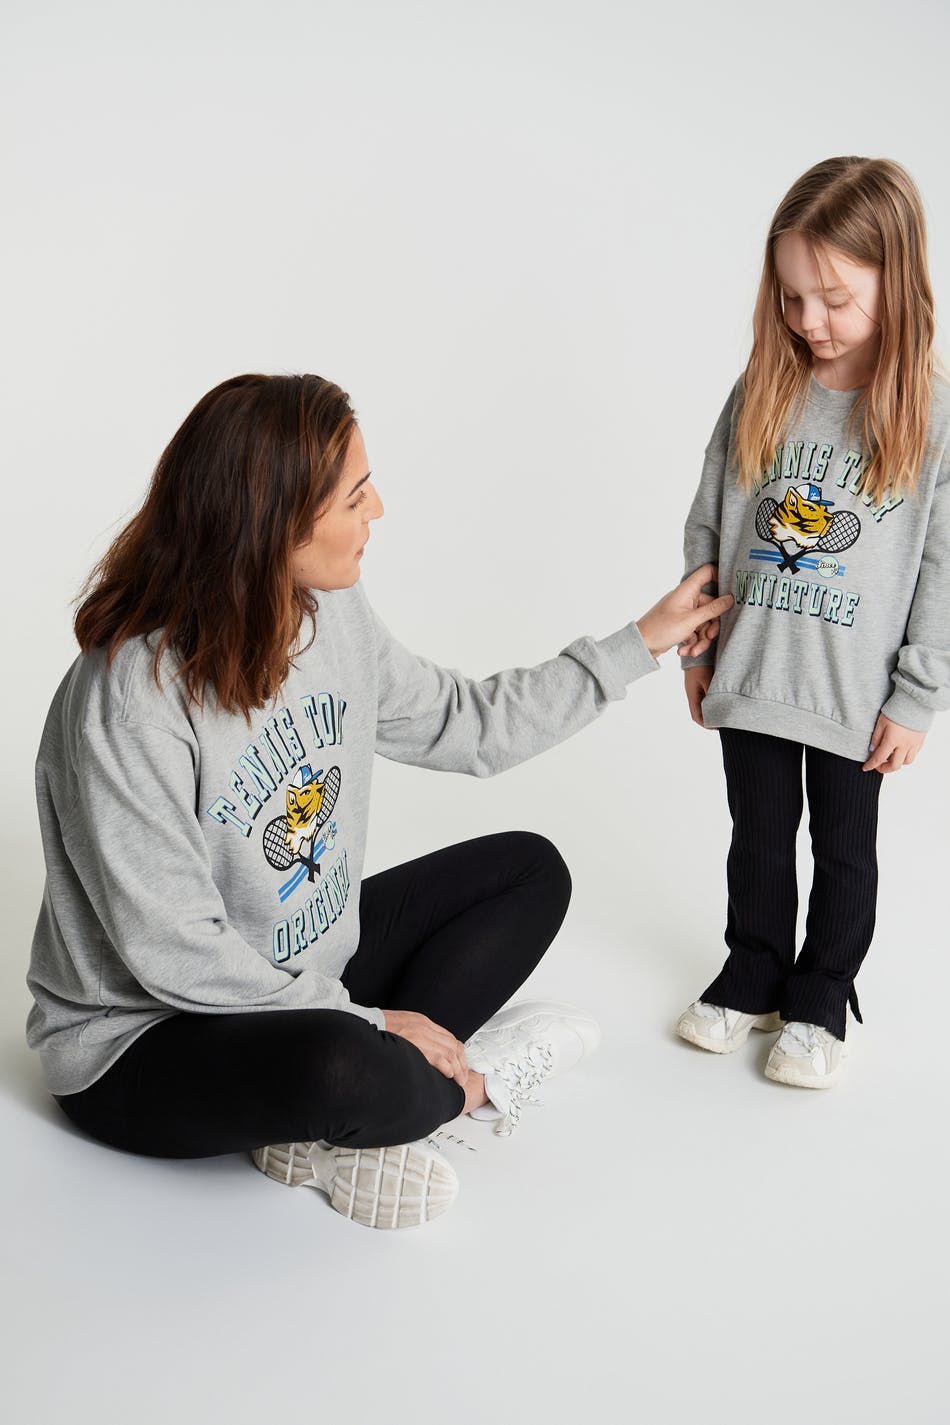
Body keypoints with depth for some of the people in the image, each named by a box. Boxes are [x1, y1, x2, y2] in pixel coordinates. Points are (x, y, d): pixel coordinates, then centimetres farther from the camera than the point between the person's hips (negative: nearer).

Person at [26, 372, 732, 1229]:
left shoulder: (332, 613, -4)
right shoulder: (129, 707, -29)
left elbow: (467, 725, 10)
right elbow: (172, 951, -25)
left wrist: (642, 644, 11)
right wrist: (365, 1023, -20)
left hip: (310, 969, 9)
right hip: (146, 1038, -9)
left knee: (529, 870, 9)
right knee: (341, 1068, -39)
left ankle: (339, 1131, -8)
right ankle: (466, 1084, -1)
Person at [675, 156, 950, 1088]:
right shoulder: (759, 395, -3)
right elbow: (707, 526, 6)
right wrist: (695, 644, 8)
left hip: (857, 693, -2)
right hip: (750, 677, 3)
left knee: (844, 848, 14)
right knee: (758, 837, 18)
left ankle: (821, 999, 33)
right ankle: (755, 975, 38)